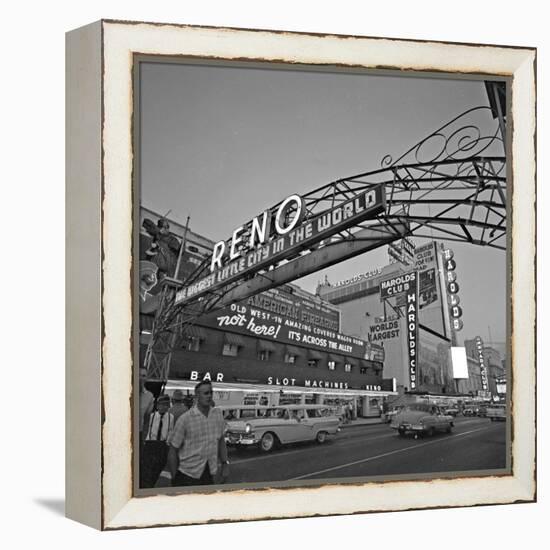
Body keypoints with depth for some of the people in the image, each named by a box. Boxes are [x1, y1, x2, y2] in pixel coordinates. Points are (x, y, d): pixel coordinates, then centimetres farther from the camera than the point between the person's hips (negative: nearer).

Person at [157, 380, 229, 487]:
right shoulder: (185, 419, -14)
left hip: (209, 473, 4)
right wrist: (174, 477, -9)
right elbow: (173, 449, -9)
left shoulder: (218, 413, 0)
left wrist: (225, 463, 5)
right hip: (186, 474, -4)